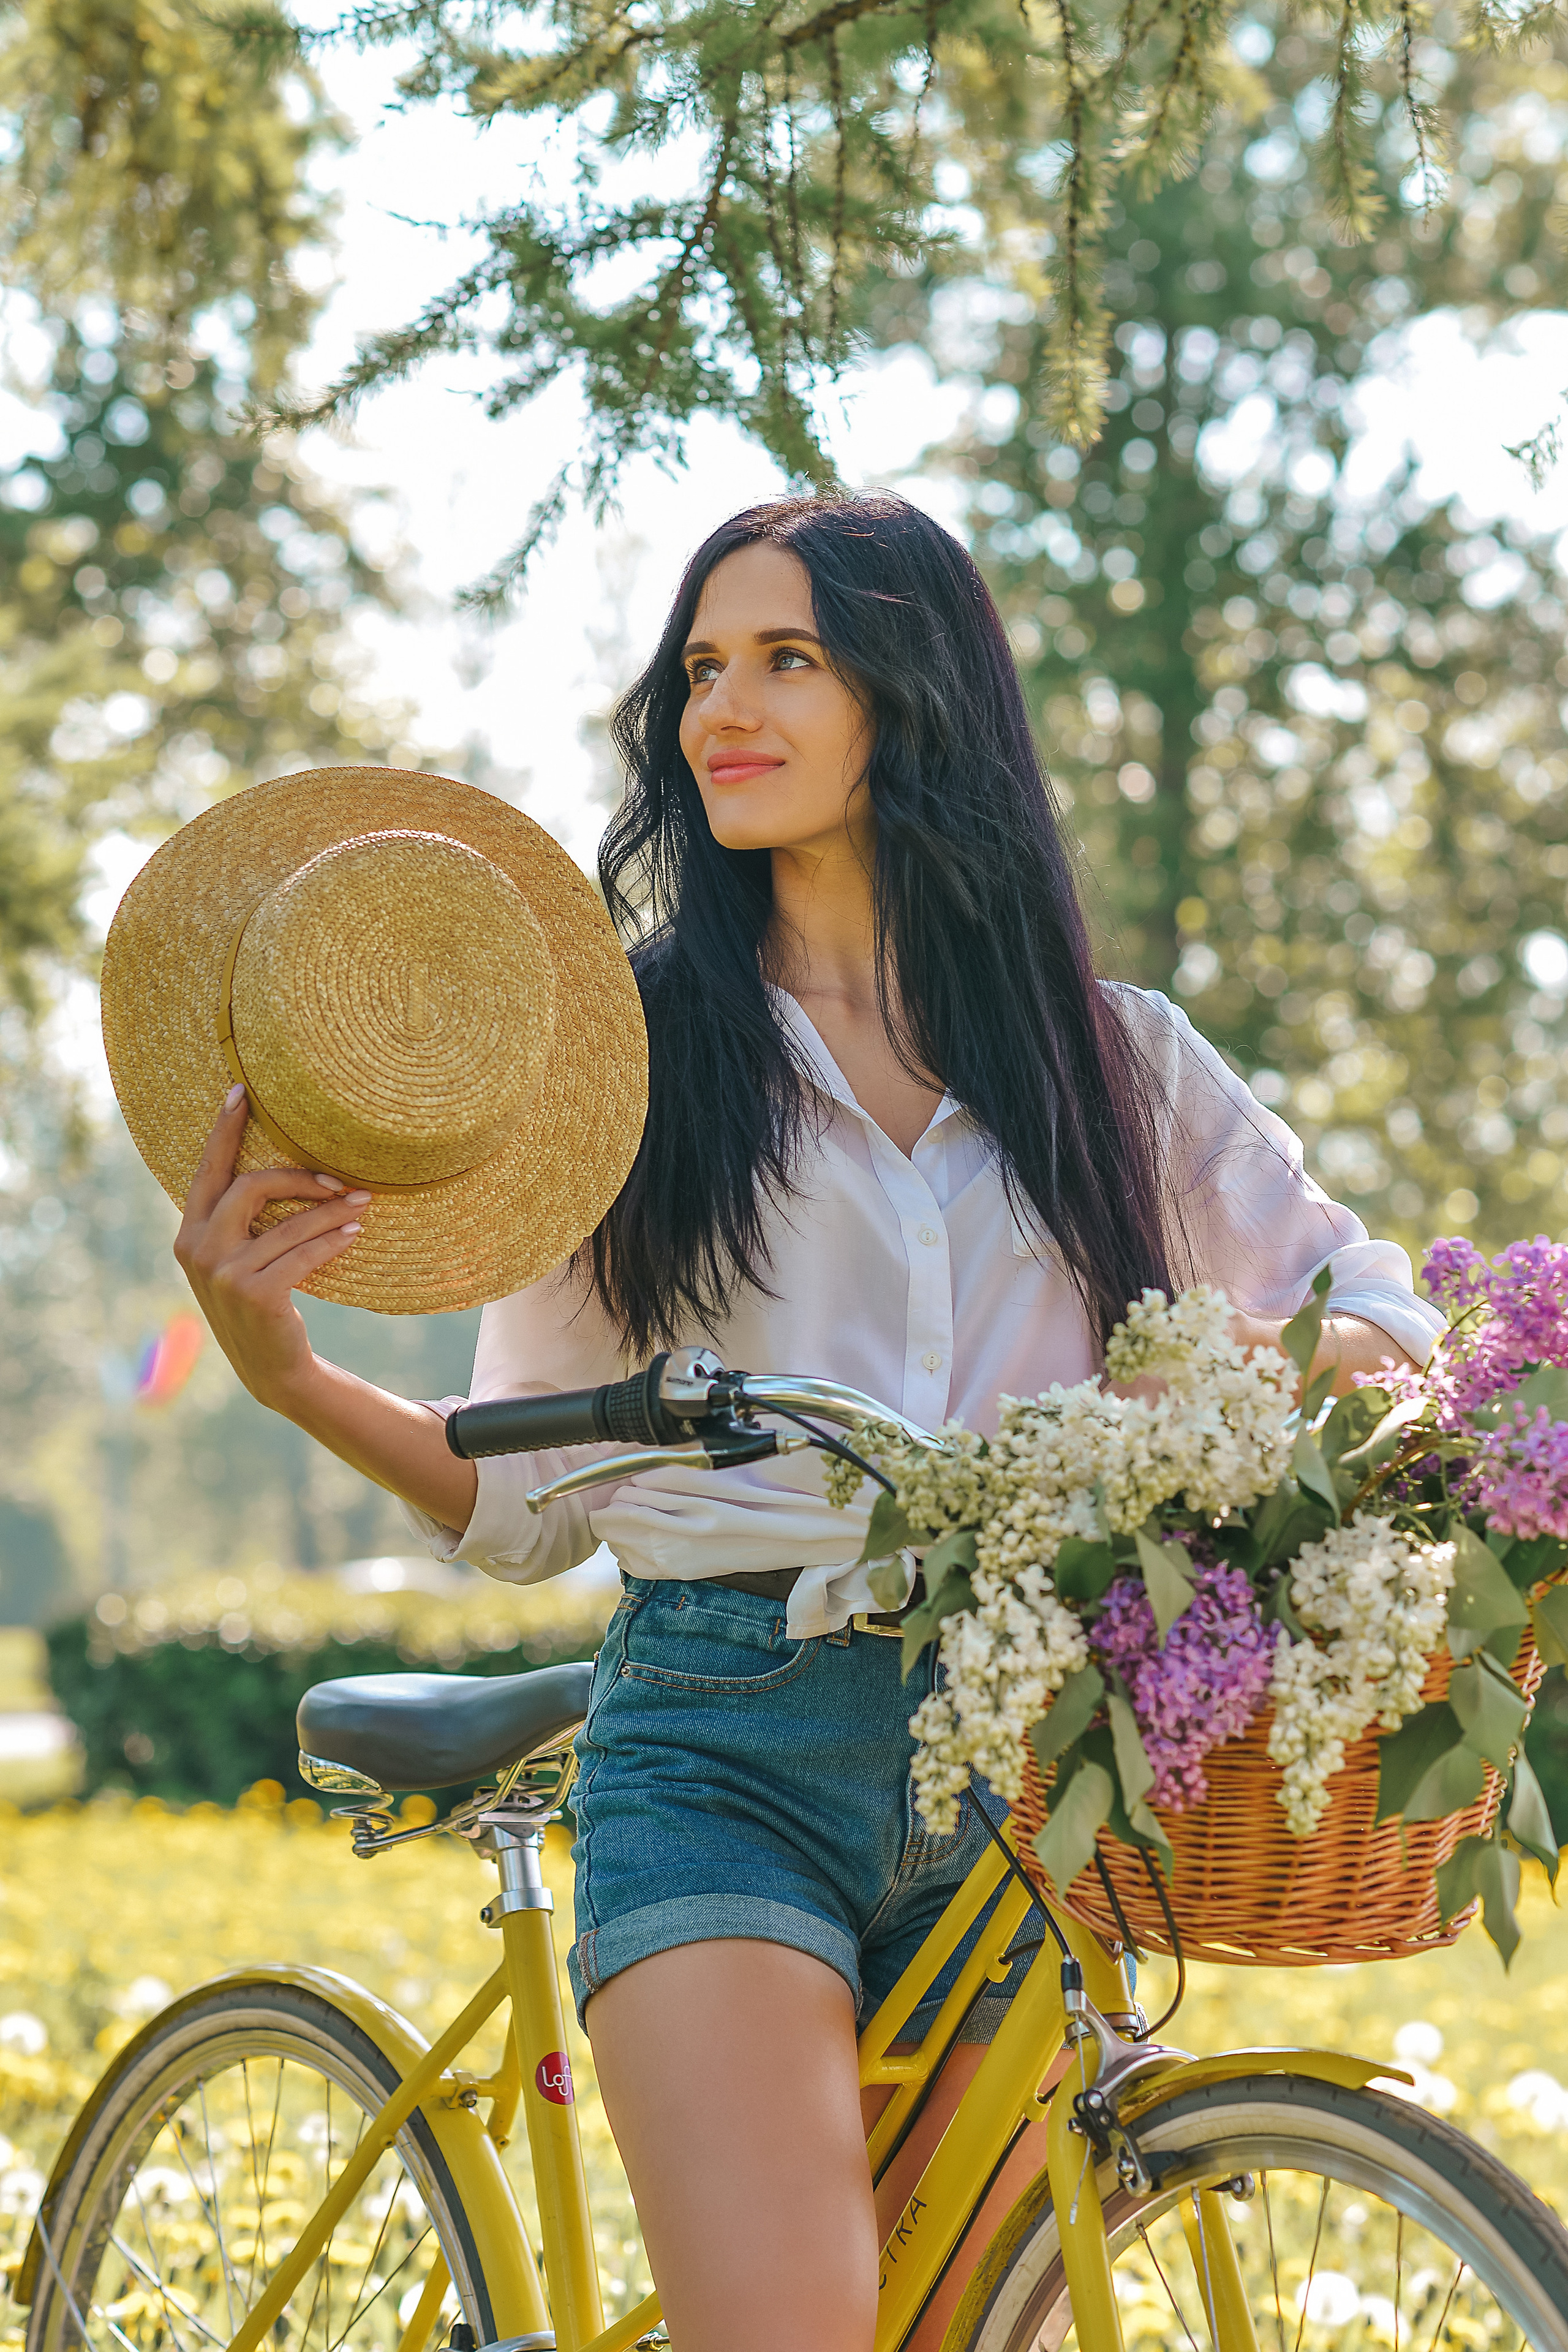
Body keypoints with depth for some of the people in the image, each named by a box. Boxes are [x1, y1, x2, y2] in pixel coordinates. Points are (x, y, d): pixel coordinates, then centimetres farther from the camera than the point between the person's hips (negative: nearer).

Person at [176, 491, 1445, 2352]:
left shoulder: (1109, 1054, 12)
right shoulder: (632, 1049, 8)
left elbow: (1364, 1293, 19)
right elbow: (529, 1498, 7)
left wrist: (1302, 1361, -4)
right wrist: (284, 1369, -9)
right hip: (726, 1749, -2)